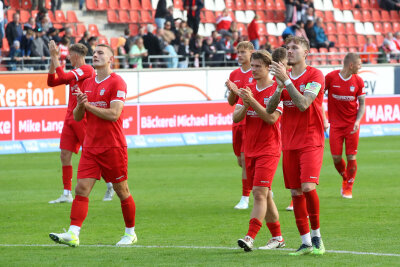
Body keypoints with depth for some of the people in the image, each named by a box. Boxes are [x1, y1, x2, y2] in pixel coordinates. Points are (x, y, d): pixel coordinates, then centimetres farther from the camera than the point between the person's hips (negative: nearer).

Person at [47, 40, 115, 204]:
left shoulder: (86, 69, -11)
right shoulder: (74, 72, 17)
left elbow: (63, 77, -21)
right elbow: (52, 82, 15)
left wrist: (55, 57, -14)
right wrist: (53, 61, 6)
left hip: (83, 119, -8)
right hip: (70, 119, 8)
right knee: (65, 155, 0)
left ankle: (110, 186, 15)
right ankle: (67, 194, 1)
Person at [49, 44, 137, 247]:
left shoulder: (117, 82, -8)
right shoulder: (87, 83, 14)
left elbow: (114, 114, -18)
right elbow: (77, 117, 16)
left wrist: (88, 105, -12)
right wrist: (79, 105, -6)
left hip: (112, 147, -6)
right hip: (90, 146, 6)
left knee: (122, 191, 5)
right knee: (82, 189, -7)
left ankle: (130, 233, 20)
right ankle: (73, 234, -15)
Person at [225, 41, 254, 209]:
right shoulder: (234, 75, 12)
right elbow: (231, 102, 14)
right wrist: (232, 92, -7)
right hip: (238, 122, 6)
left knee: (246, 159, -12)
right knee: (241, 161, 9)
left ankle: (245, 198, -8)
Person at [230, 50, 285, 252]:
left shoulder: (277, 89, -8)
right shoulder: (248, 89, 12)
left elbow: (272, 117, -19)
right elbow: (236, 117, 5)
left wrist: (252, 101, -24)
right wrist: (245, 104, -14)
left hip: (268, 150, -7)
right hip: (250, 149, 7)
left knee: (260, 193, -15)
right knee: (263, 195, 11)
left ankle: (250, 238, -23)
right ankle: (277, 237, 20)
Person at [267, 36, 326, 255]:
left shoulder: (315, 75, -6)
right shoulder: (283, 76, 12)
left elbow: (303, 104, -19)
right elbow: (269, 109, 6)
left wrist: (286, 80, -22)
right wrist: (279, 87, -10)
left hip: (311, 140, -6)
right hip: (289, 143, 6)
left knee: (308, 187, -19)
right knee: (296, 192, 3)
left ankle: (317, 236, -3)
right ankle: (305, 243, 10)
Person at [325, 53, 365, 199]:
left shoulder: (358, 81, 0)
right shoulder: (331, 77, -7)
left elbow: (362, 103, 5)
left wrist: (358, 121, -10)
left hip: (351, 125, 1)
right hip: (336, 125, -1)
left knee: (351, 157, -3)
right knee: (336, 158, -3)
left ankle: (349, 187, 16)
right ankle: (345, 179, 26)